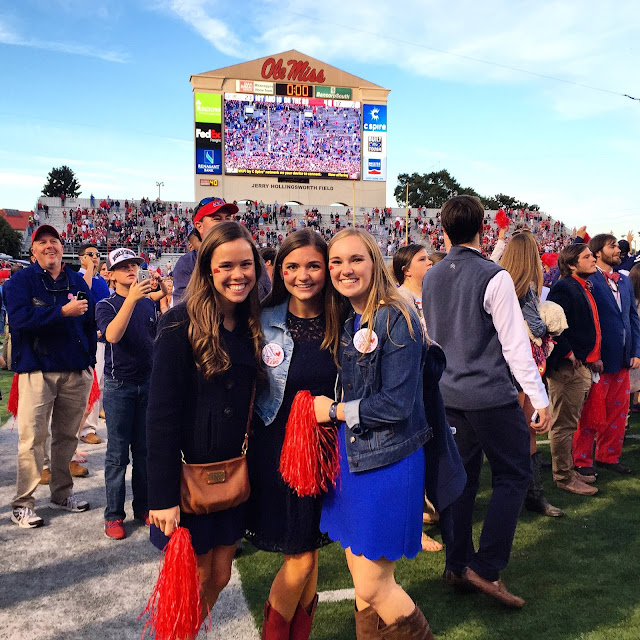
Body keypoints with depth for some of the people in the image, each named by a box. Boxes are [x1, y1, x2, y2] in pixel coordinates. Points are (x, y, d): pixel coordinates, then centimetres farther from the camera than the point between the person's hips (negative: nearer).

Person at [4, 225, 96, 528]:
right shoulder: (20, 281, -1)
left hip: (76, 372, 4)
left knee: (67, 436, 12)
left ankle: (61, 494, 25)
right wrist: (63, 311, -22)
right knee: (32, 438, -5)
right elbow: (19, 319, -17)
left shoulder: (77, 281, 12)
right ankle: (22, 504, 5)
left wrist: (89, 361, 7)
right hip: (37, 371, -4)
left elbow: (90, 322, 13)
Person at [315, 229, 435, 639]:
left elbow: (397, 404, -19)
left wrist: (335, 411, -11)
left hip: (388, 462, -7)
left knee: (372, 586, 2)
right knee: (363, 578, 16)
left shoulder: (396, 319, -16)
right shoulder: (345, 321, 8)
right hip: (351, 457, 7)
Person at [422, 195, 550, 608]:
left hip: (449, 393, 7)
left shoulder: (431, 279, 6)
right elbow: (515, 344, -14)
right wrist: (540, 399, -8)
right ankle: (486, 568, 3)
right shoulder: (494, 277, -13)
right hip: (491, 395, -6)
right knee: (514, 475, 6)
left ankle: (457, 565, 23)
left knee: (463, 475, 15)